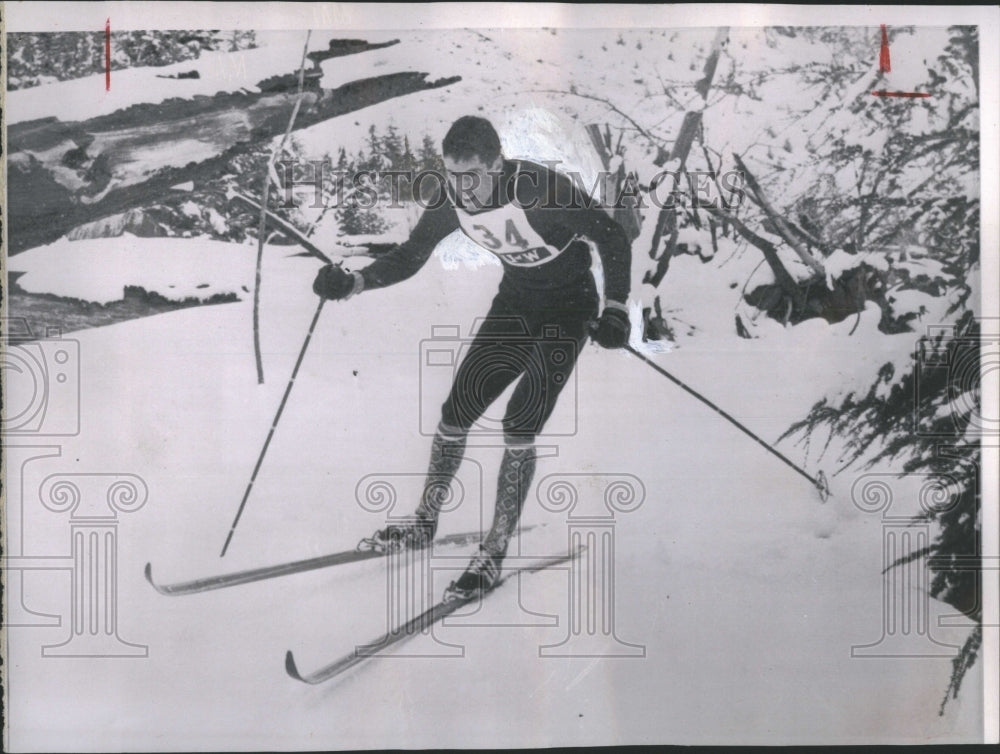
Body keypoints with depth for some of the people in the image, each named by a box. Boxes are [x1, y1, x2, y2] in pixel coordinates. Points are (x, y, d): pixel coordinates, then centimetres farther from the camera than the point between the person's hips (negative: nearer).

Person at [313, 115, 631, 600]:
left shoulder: (539, 189, -30)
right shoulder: (452, 198, -13)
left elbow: (612, 238, -18)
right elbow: (412, 255, 0)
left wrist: (615, 308, -26)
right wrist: (355, 282, -14)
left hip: (567, 309, -6)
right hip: (514, 303, 6)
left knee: (519, 428, -14)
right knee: (455, 413, 4)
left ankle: (493, 555, -2)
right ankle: (424, 523, 25)